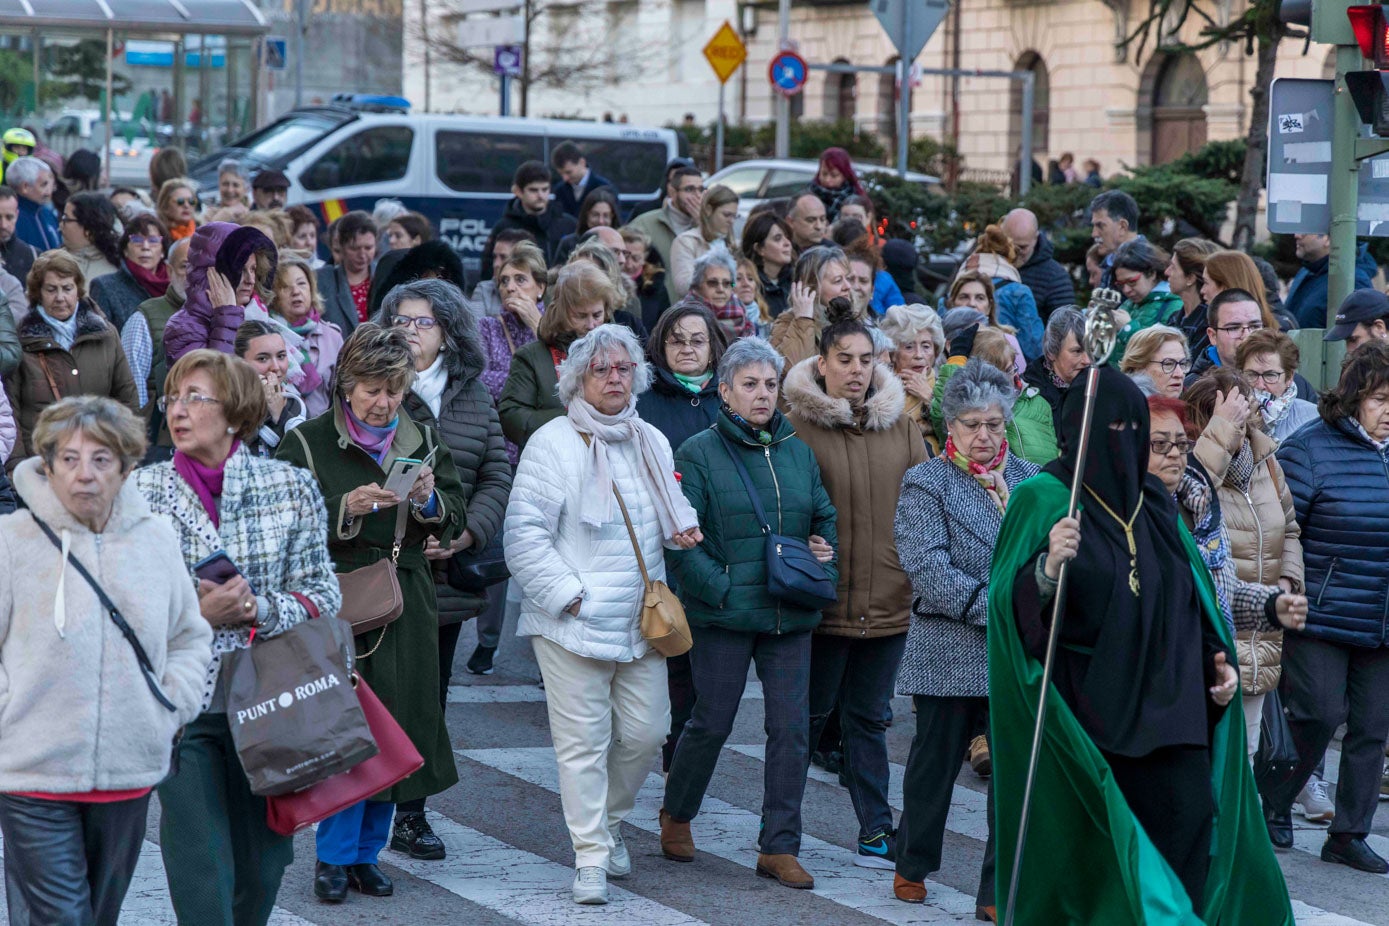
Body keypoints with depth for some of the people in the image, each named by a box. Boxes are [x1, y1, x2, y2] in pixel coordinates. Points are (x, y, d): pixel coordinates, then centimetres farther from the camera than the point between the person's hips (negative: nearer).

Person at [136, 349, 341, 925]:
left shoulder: (290, 488, 3)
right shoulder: (143, 494, 1)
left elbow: (322, 593, 4)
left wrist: (257, 610, -14)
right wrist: (199, 614, -15)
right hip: (182, 700, -2)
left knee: (261, 865, 9)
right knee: (201, 874, -8)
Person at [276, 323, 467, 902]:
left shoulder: (421, 440, 12)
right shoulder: (308, 443, -2)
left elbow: (454, 522, 13)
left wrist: (429, 500, -8)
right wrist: (347, 508, -20)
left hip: (406, 607, 5)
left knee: (397, 730, 6)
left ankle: (366, 853, 17)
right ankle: (334, 858, 2)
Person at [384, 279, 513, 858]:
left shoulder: (474, 399, 11)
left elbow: (497, 478, 9)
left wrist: (465, 535, -6)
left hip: (445, 575, 4)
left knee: (429, 695, 9)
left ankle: (411, 814, 16)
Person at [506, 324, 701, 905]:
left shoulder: (651, 443, 14)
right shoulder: (552, 444, -6)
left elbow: (670, 512, 28)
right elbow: (525, 534, -10)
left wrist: (684, 528, 5)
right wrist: (566, 594, -15)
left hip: (641, 619, 6)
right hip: (574, 621, -6)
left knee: (645, 731, 6)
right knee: (583, 741, -3)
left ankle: (609, 820, 31)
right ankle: (591, 858, 4)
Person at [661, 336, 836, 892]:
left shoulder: (797, 451, 11)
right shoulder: (699, 454, -4)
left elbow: (825, 517, 21)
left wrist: (826, 558, 2)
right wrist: (720, 589, -16)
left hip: (789, 617, 4)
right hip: (723, 616, -4)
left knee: (792, 728, 0)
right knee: (712, 722, 5)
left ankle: (778, 847, 7)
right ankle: (676, 813, 31)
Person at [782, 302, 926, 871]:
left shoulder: (901, 426, 7)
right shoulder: (797, 424, -5)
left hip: (888, 601, 3)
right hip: (824, 602, -3)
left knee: (869, 718, 11)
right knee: (810, 715, 7)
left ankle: (876, 832, 14)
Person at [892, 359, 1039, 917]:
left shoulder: (1030, 480, 11)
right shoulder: (926, 484, -1)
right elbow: (927, 565, -13)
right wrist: (991, 608, -20)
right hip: (950, 655, -3)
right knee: (936, 762, 9)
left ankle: (1000, 891, 6)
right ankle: (913, 865, 31)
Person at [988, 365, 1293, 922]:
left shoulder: (1156, 504, 12)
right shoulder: (1044, 499, -5)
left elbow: (1193, 597, 20)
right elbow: (1013, 605, -14)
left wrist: (1218, 659, 6)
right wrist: (1048, 569, -34)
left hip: (1167, 705, 4)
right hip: (1086, 707, -4)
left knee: (1187, 822, -7)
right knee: (1091, 842, -1)